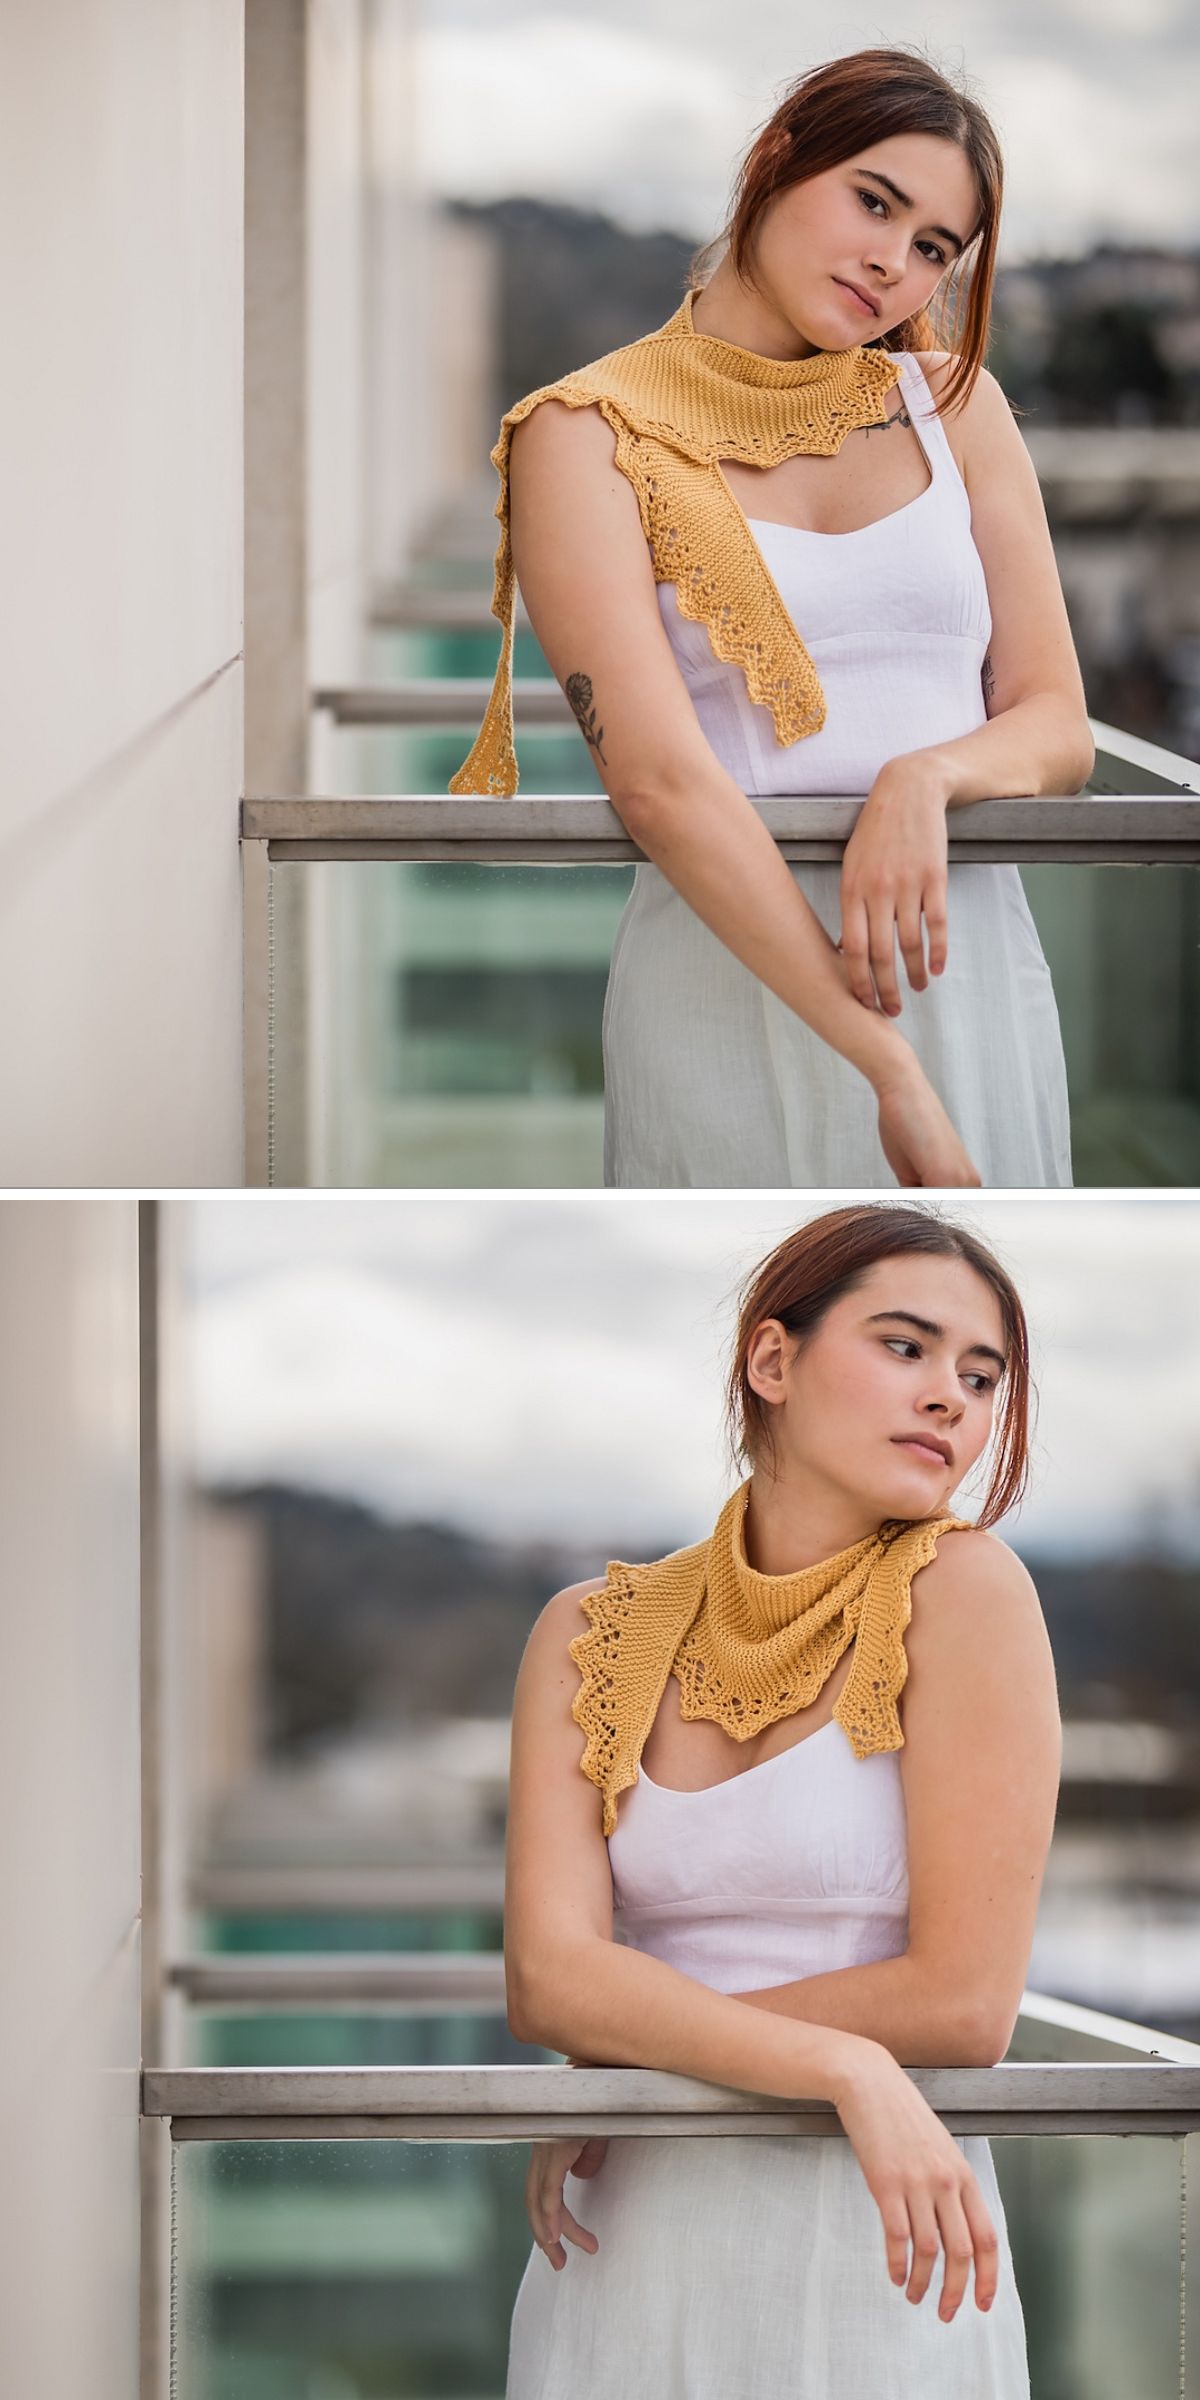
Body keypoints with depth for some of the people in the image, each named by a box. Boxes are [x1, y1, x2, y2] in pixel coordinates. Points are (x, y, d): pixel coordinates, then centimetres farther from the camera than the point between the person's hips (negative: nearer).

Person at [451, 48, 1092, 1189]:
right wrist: (890, 1072, -23)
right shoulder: (587, 434, -3)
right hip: (730, 987, -4)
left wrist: (928, 777, -16)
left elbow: (1057, 727, 10)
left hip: (971, 963, 4)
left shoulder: (952, 402, 12)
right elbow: (658, 776, -15)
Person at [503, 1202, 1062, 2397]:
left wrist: (624, 2056, -7)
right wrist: (843, 2069, -25)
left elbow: (963, 2002, -14)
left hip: (876, 2253, -3)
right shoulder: (594, 1635, 2)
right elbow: (547, 1972, -11)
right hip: (630, 2251, 3)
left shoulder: (965, 1590, -9)